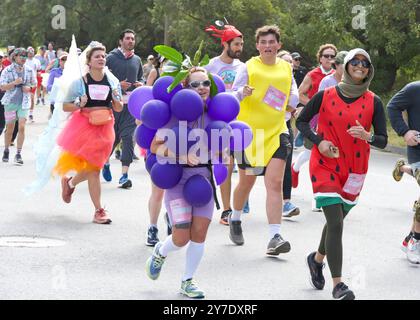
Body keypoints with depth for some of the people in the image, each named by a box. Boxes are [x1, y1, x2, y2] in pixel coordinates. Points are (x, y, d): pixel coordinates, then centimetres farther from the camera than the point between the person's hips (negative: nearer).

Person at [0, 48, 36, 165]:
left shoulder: (29, 70, 5)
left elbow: (34, 84, 17)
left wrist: (29, 87, -5)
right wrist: (15, 83, -21)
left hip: (24, 102, 1)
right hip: (10, 101, -1)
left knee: (22, 127, -11)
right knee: (10, 128, 8)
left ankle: (18, 154, -6)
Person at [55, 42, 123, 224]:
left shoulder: (112, 81, 4)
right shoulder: (80, 81, -6)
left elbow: (119, 109, 9)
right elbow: (65, 107, -1)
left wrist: (116, 99, -11)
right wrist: (79, 105, -20)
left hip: (105, 126, 4)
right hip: (84, 125, -4)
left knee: (93, 167, 9)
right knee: (93, 169, -6)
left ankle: (70, 182, 41)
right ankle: (99, 211, 2)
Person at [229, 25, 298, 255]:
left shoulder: (286, 68, 7)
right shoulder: (249, 68, -4)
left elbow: (293, 92, 21)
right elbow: (232, 97, -9)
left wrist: (291, 104, 0)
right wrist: (242, 93, -30)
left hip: (276, 132, 2)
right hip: (249, 131, -2)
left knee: (275, 183, -12)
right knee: (246, 182, 11)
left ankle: (275, 237, -16)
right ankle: (235, 220, 39)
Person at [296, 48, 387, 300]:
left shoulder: (373, 102, -1)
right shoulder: (326, 96, -5)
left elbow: (383, 140, -2)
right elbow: (301, 121, 6)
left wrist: (367, 137, -24)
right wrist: (319, 141, -11)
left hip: (354, 170, 3)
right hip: (326, 165, -3)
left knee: (336, 220, 18)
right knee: (336, 223, -14)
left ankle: (317, 259, 47)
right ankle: (338, 285, -13)